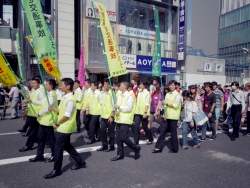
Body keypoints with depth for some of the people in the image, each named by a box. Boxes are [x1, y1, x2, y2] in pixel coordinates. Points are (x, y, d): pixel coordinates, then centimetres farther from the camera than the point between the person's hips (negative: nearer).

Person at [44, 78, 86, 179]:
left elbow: (66, 116, -23)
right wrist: (52, 108, -7)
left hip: (65, 128, -10)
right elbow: (60, 110, 13)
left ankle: (56, 170, 16)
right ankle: (80, 162, 31)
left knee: (58, 148, 1)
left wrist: (56, 124, -13)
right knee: (67, 146, 19)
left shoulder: (70, 100, -22)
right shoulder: (64, 97, 9)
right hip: (64, 127, 10)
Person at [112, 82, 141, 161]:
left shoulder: (129, 96, -9)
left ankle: (136, 148, 14)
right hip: (119, 119, 8)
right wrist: (117, 112, -4)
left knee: (124, 138, -8)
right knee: (118, 138, 8)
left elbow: (129, 108, -16)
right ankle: (120, 154, 21)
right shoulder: (120, 96, 15)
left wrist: (119, 107, -16)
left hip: (125, 120, -7)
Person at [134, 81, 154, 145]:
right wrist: (135, 110, 12)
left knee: (144, 127, 5)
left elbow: (147, 104, -13)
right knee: (136, 126, -4)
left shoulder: (147, 93, -8)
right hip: (138, 112, 5)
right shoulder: (139, 93, 12)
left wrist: (145, 112, -18)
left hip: (144, 113, -5)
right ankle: (136, 141, 3)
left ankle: (150, 139, 26)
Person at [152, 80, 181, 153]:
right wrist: (165, 114, 1)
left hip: (173, 117, -6)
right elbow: (165, 105, 9)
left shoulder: (177, 95, -5)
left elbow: (176, 105, -14)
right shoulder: (167, 94, 13)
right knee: (162, 131, 5)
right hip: (166, 116, 6)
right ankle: (158, 148, 11)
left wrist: (166, 103, -11)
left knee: (173, 132, 3)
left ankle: (175, 149, 18)